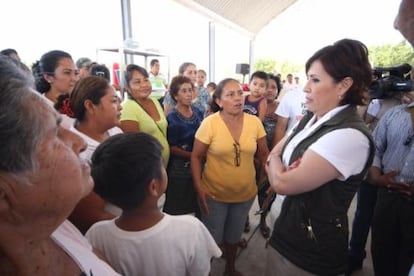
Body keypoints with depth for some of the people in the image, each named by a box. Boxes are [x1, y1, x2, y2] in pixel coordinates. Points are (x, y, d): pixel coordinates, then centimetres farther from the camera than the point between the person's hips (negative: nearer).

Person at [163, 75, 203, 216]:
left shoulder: (198, 112, 4)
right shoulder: (172, 118, -12)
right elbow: (171, 148, -13)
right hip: (179, 169, -5)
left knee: (198, 207, 17)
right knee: (178, 210, 8)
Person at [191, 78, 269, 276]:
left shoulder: (255, 122, -8)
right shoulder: (209, 123, -16)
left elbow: (263, 154, 3)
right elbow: (196, 157, -11)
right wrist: (199, 188, -16)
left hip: (245, 193, 3)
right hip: (214, 194, -3)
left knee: (234, 235, 25)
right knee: (212, 238, 15)